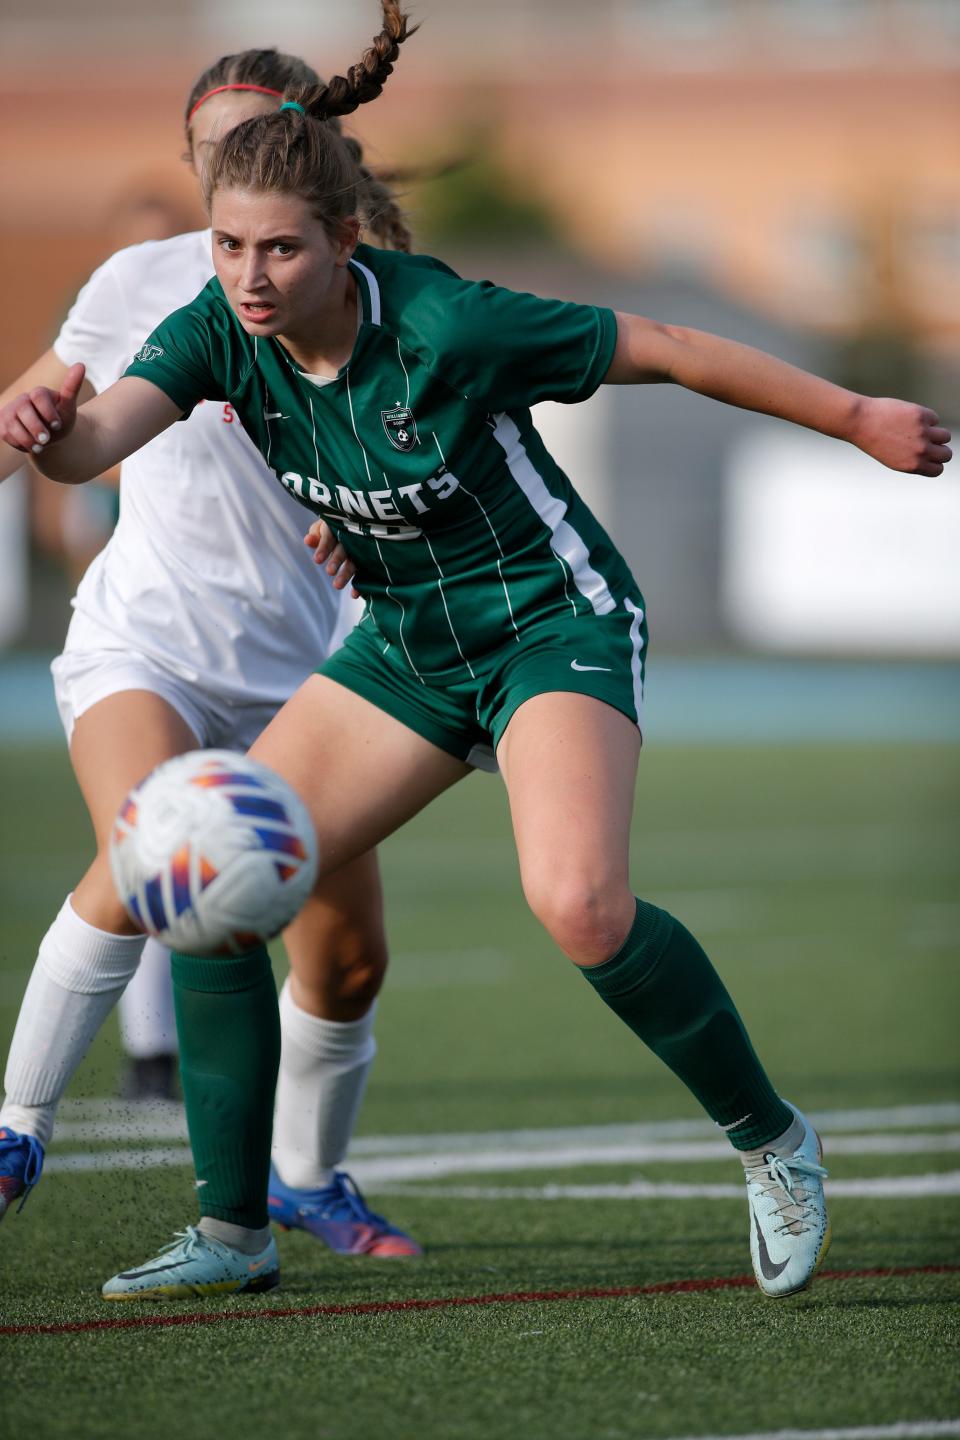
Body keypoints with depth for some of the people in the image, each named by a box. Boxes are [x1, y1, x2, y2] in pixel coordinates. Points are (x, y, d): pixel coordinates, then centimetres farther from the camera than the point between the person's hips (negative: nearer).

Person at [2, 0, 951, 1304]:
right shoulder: (223, 330, -12)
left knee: (578, 904, -30)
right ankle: (233, 1232, 6)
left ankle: (771, 1142, -6)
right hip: (411, 642, 6)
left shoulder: (446, 324, -27)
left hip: (555, 621, -6)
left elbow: (673, 353, -16)